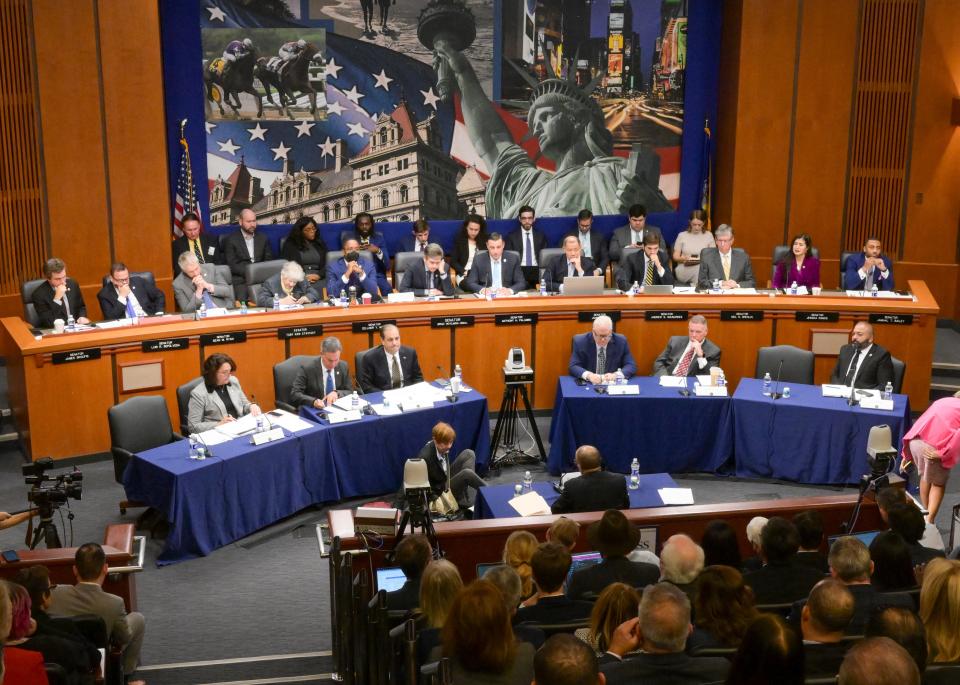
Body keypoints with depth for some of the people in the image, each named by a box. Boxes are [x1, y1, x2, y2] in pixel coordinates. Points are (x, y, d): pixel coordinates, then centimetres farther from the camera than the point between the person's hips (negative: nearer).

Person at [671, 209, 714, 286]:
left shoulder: (708, 235, 12)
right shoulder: (682, 236, 10)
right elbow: (675, 257, 10)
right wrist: (684, 258, -11)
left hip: (704, 269, 1)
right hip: (684, 269, -1)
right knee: (698, 268, -36)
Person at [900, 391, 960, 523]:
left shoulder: (942, 401, 30)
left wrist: (906, 455, 27)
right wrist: (943, 453, -15)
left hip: (915, 442, 5)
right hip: (936, 447, -5)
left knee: (925, 476, 31)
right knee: (938, 483, 20)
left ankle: (926, 514, 41)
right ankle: (929, 521, 10)